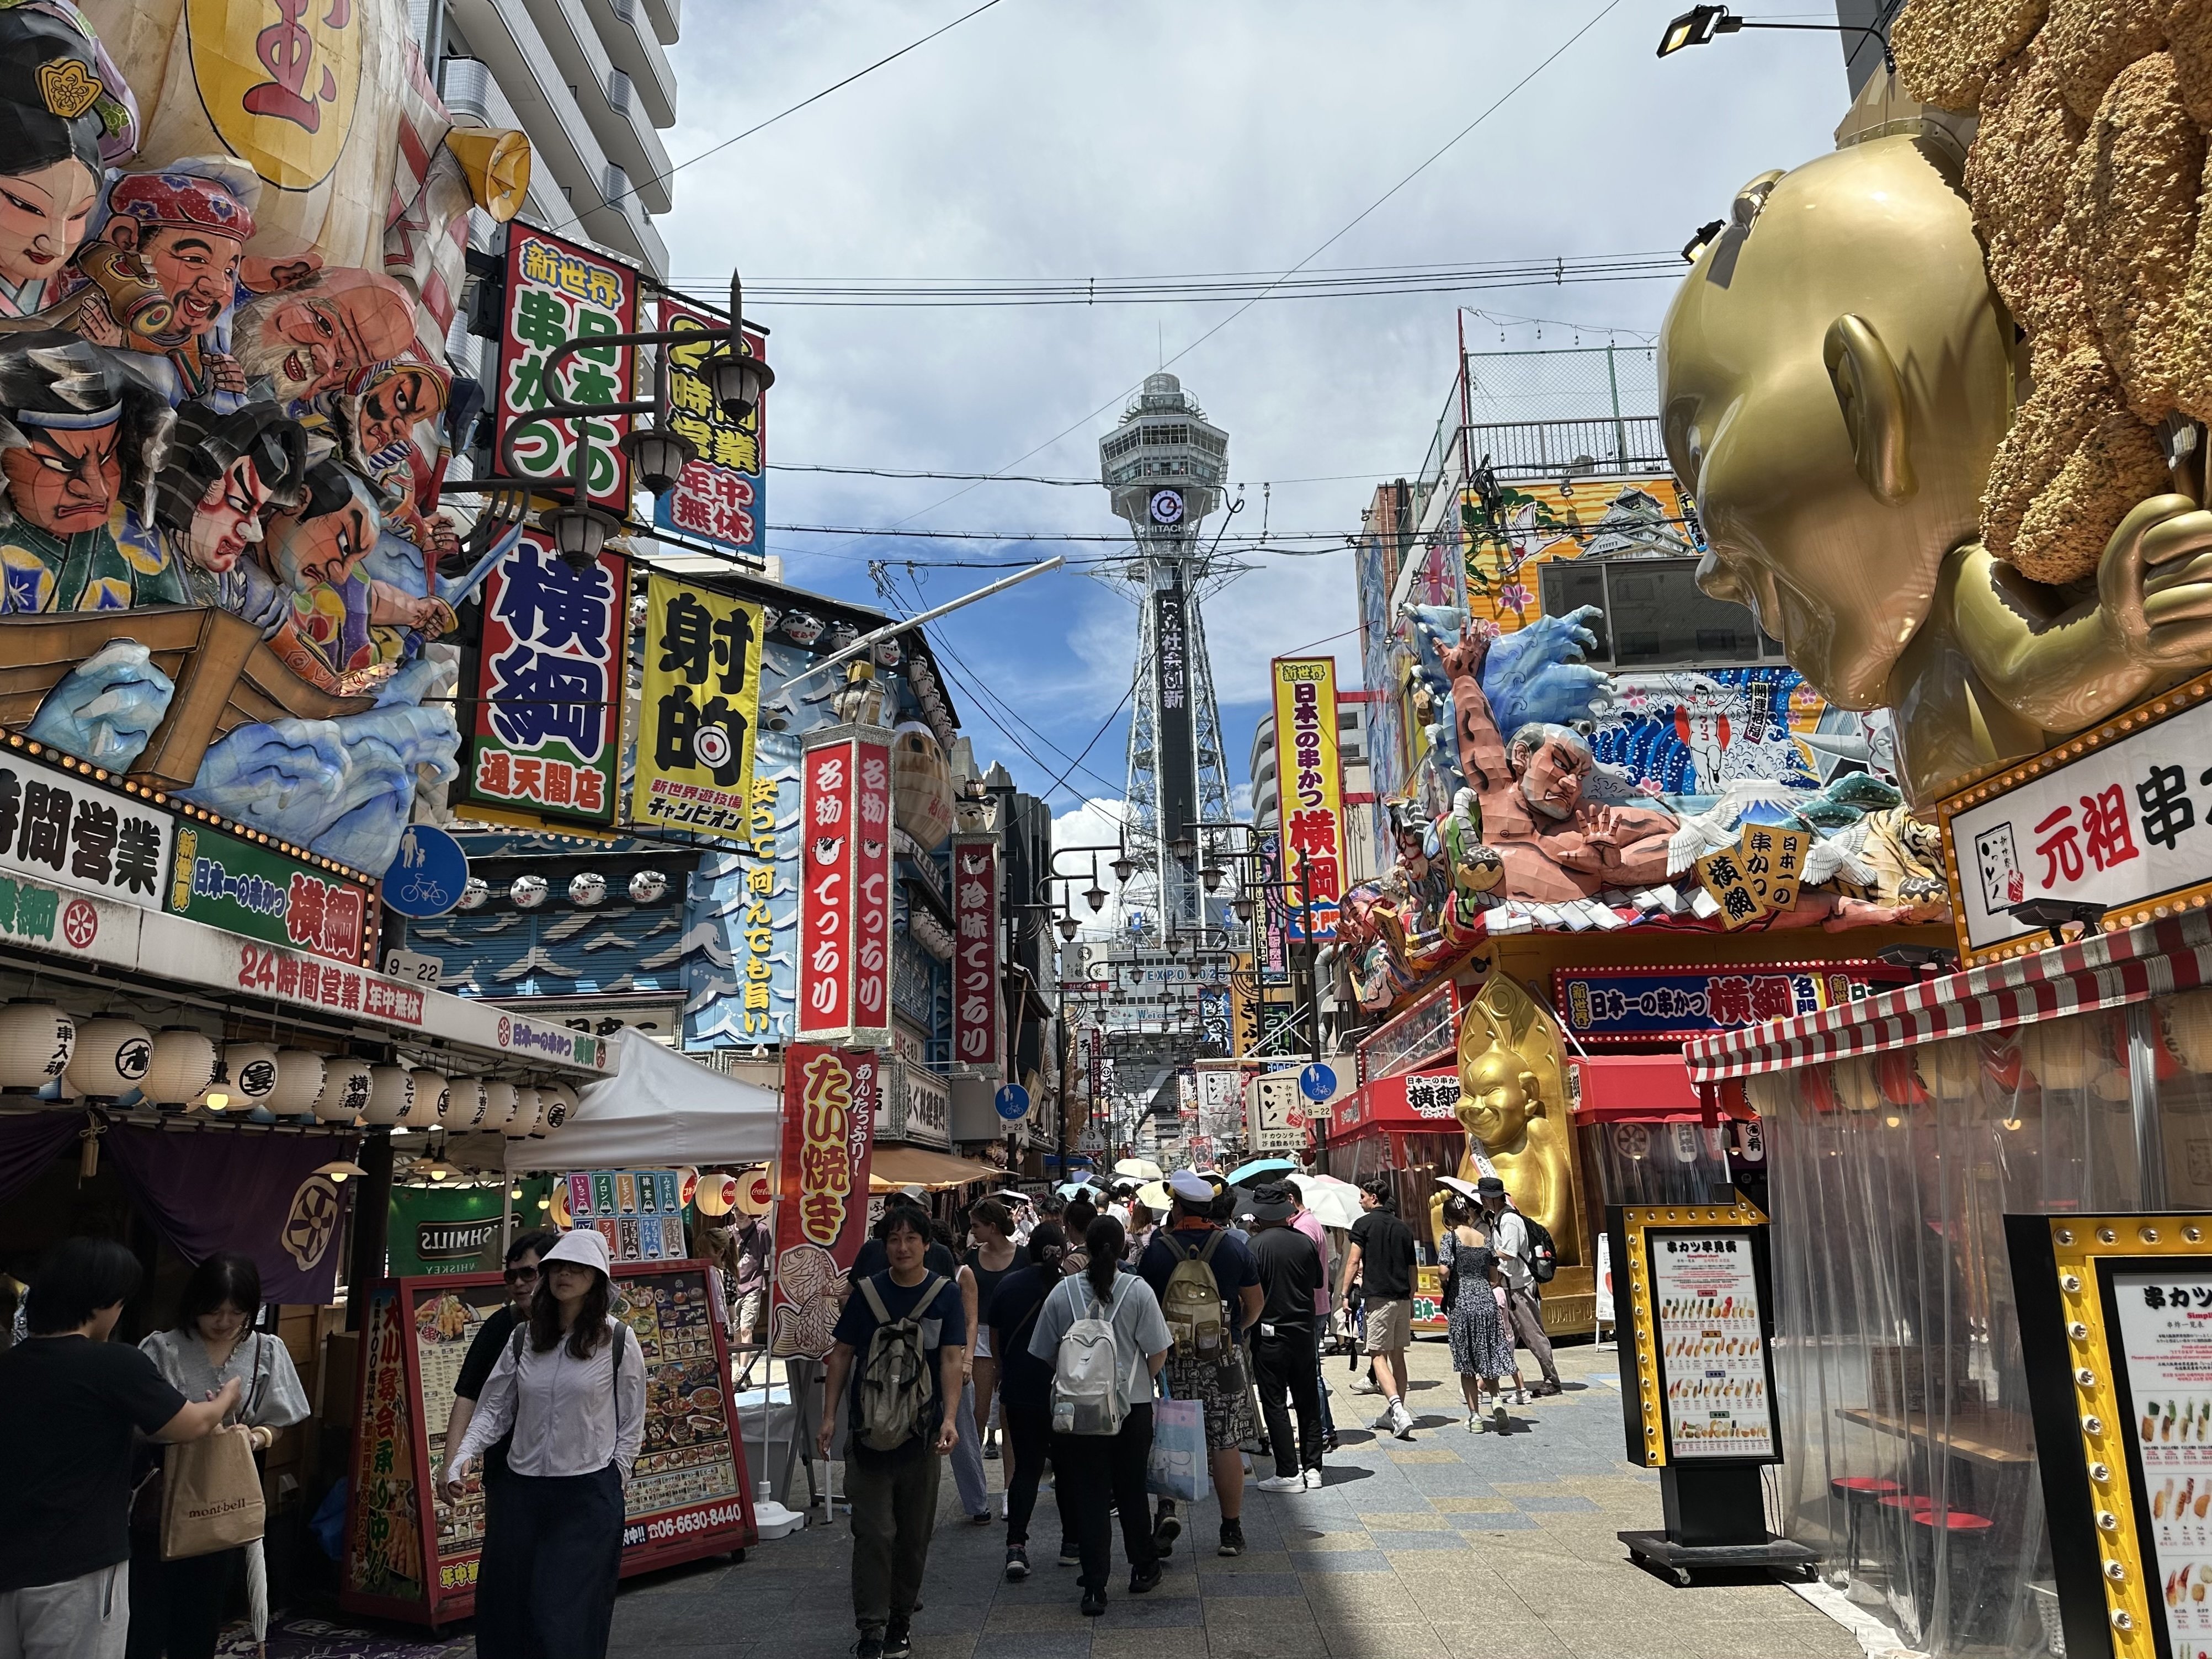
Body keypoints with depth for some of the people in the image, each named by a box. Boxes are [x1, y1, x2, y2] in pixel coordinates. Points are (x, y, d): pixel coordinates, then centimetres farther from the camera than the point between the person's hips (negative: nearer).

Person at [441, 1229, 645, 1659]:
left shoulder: (618, 1340, -5)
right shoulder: (523, 1340, 5)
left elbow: (631, 1424, 0)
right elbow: (493, 1410, 6)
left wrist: (613, 1484, -2)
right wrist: (463, 1457, -9)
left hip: (588, 1494, -4)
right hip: (521, 1491, 4)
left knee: (564, 1619, -4)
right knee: (504, 1610, 10)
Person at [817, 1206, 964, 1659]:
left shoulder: (946, 1294, -3)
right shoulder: (866, 1292, -1)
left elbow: (952, 1359, -9)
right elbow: (842, 1353, 4)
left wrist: (949, 1418, -21)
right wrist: (829, 1414, -3)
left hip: (921, 1432, 1)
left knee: (915, 1533, 11)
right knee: (873, 1531, -3)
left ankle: (901, 1620, 28)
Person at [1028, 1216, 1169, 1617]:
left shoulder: (1063, 1292, -5)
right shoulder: (1138, 1290, -9)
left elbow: (1045, 1354, 3)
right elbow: (1159, 1353, -6)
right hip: (1132, 1406, 0)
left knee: (1089, 1497, 6)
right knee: (1131, 1490, 17)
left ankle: (1094, 1587, 4)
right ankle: (1143, 1569, 32)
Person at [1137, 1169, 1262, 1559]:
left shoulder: (1156, 1250, -5)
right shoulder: (1234, 1246, -2)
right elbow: (1255, 1305, 5)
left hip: (1174, 1359, -1)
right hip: (1224, 1360, 1)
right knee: (1226, 1444, 6)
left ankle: (1167, 1508, -7)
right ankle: (1232, 1530, 12)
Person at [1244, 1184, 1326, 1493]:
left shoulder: (1256, 1245, -14)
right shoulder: (1305, 1242, -1)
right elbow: (1320, 1284, 12)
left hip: (1269, 1334, -4)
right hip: (1304, 1331, 4)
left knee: (1274, 1403, 3)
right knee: (1308, 1401, 13)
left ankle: (1288, 1473, 2)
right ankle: (1312, 1468, 18)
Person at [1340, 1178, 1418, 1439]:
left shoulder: (1364, 1224, -4)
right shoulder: (1403, 1228, 13)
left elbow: (1353, 1262, -8)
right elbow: (1412, 1269, 15)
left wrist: (1346, 1293, -1)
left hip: (1377, 1297, -6)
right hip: (1402, 1297, 6)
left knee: (1379, 1356, -5)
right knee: (1398, 1356, 13)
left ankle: (1398, 1410, -22)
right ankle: (1394, 1414, 19)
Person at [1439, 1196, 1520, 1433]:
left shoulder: (1450, 1237, -5)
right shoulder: (1485, 1238, 8)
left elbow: (1445, 1270, -18)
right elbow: (1494, 1278, 9)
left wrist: (1445, 1287, 2)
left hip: (1461, 1302, -4)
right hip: (1486, 1300, 4)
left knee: (1466, 1362, 6)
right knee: (1490, 1355, 14)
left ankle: (1475, 1416, 8)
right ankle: (1497, 1397, -11)